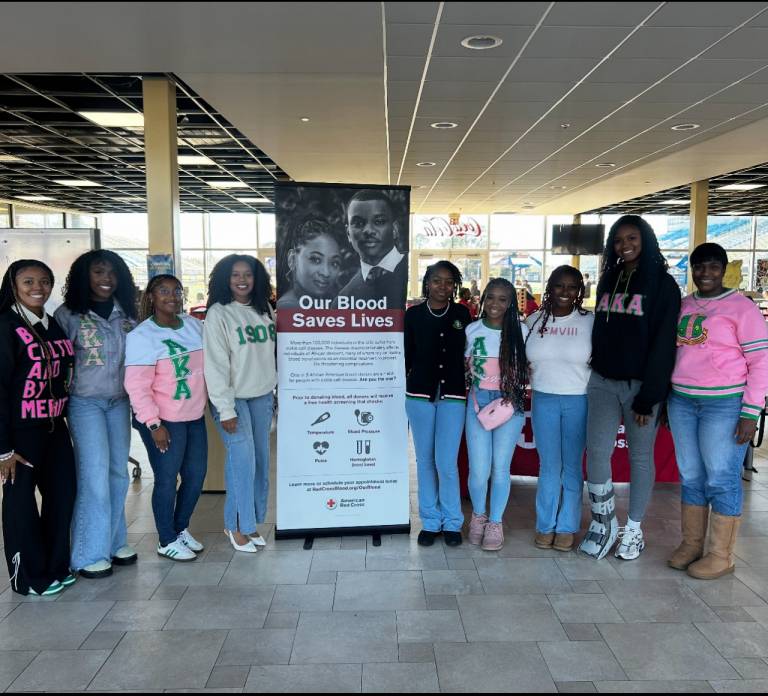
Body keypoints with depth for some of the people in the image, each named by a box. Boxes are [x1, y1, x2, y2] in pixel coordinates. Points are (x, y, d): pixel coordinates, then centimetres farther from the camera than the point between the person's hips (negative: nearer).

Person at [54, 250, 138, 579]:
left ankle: (114, 541, 26)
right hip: (85, 403, -5)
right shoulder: (68, 315, -6)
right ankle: (90, 554, 9)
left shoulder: (125, 313, 6)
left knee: (118, 474, 10)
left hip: (119, 402, 5)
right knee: (95, 476, -5)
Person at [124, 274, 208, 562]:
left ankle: (181, 528, 35)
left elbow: (206, 365, 18)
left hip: (195, 416, 7)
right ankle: (167, 541, 23)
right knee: (167, 480, 4)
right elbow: (137, 386, -17)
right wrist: (153, 424, -19)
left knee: (196, 476, 14)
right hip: (164, 421, -6)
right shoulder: (142, 336, -13)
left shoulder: (194, 325, 6)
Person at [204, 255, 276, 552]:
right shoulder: (218, 314, -8)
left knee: (261, 460, 8)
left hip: (262, 396, 5)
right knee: (242, 461, -6)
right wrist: (225, 410, -15)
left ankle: (252, 522, 23)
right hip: (233, 398, -5)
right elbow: (215, 364, -12)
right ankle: (237, 525, 11)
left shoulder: (264, 310, 8)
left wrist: (274, 390, 10)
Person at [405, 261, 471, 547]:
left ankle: (452, 521, 17)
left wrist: (469, 386, 2)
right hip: (420, 394, 1)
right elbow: (407, 355, 5)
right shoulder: (413, 314, 1)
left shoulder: (462, 314, 3)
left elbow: (468, 352, 9)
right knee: (425, 460, 9)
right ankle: (430, 521, 23)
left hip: (452, 395, -1)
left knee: (446, 462, -3)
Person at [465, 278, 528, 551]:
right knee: (479, 469, -2)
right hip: (478, 402, 1)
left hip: (510, 404, 0)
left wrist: (513, 395, -7)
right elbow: (464, 367, 10)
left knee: (500, 468, 2)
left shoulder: (521, 331, -1)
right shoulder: (472, 330, 3)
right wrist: (470, 396, -2)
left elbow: (527, 370, 6)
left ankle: (495, 522, 22)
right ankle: (478, 515, 25)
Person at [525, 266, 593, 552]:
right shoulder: (534, 321, 5)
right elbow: (523, 360, 13)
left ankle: (567, 528, 20)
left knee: (572, 466, 6)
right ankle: (545, 526, 20)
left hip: (579, 402, -1)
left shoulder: (590, 322, -1)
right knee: (548, 466, 7)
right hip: (544, 400, 2)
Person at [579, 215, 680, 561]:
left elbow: (663, 343, -10)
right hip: (603, 382, 4)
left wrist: (648, 396, -15)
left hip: (641, 384, -4)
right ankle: (604, 520, 14)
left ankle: (634, 529, 21)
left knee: (640, 456, 7)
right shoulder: (608, 280, 12)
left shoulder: (662, 284, -5)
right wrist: (594, 370, 9)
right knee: (596, 452, -5)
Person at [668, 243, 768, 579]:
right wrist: (665, 399, 14)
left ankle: (721, 555, 13)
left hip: (724, 404, -5)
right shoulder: (682, 306, 10)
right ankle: (690, 544, 24)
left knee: (722, 479, 1)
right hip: (682, 402, 5)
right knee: (690, 475, 12)